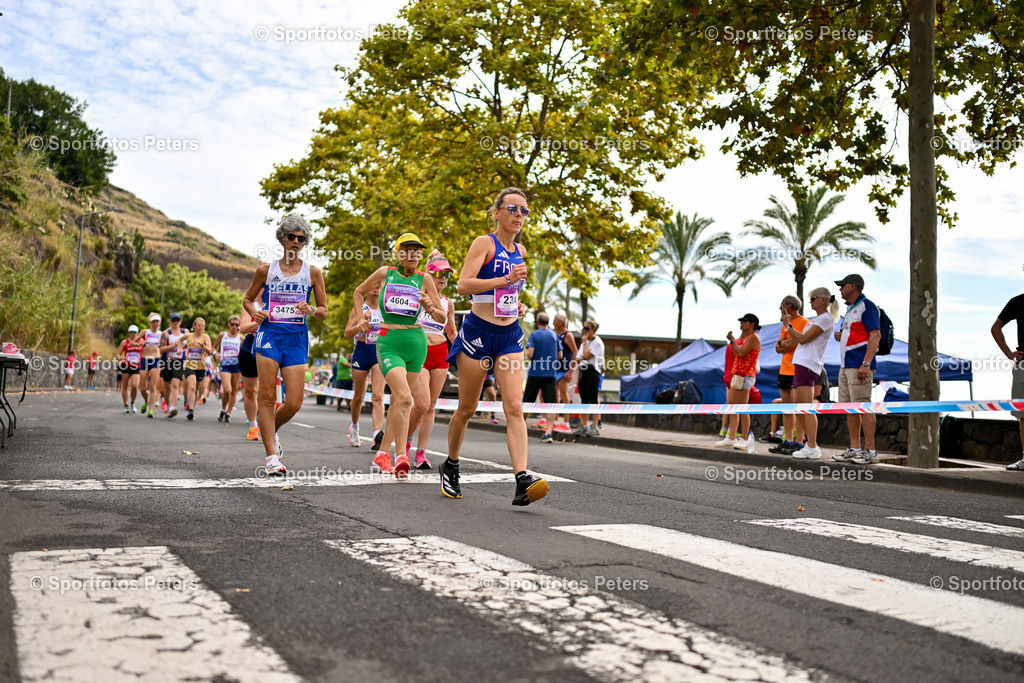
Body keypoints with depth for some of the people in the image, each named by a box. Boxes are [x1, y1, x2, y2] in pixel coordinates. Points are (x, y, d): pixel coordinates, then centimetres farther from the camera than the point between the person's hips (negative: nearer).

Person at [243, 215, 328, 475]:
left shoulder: (313, 272, 7)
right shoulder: (266, 270, 7)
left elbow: (324, 311, 10)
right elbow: (247, 299, 19)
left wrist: (311, 310, -12)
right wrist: (255, 313, -3)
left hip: (297, 338, 1)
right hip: (269, 334, -1)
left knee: (294, 403, -4)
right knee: (268, 397, -8)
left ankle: (271, 432, 27)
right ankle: (272, 456, -1)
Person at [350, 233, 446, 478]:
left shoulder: (424, 279, 6)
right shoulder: (385, 273, 5)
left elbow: (443, 318, 7)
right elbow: (359, 292, 22)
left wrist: (431, 309, -13)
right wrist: (360, 318, 10)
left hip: (416, 342, 2)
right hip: (389, 341, -2)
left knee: (398, 399, 8)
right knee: (404, 398, -21)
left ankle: (382, 453, 23)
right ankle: (401, 456, -16)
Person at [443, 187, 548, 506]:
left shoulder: (520, 250, 15)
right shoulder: (484, 243, -4)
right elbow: (463, 285, -16)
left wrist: (518, 304, 13)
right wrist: (506, 279, -23)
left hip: (510, 335, 5)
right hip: (478, 331, -5)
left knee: (514, 407, -11)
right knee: (467, 409, 6)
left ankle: (522, 480, -20)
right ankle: (450, 466, 29)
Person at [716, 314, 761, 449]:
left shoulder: (753, 337, -9)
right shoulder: (745, 337, 22)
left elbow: (741, 353, -19)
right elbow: (736, 354, 15)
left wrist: (732, 340, -8)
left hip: (745, 376, -10)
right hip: (738, 374, 10)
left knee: (742, 408, -10)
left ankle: (745, 439, -7)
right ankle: (731, 438, 10)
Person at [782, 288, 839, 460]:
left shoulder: (826, 319, -7)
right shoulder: (817, 319, 24)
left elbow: (803, 339, -13)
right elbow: (798, 340, 22)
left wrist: (788, 325, -2)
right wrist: (788, 324, 14)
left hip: (808, 365, -10)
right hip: (801, 363, 10)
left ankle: (812, 449, -13)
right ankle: (811, 445, 15)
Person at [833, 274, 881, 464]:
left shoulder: (867, 306, -8)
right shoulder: (851, 309, 21)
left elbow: (875, 336, -17)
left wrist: (866, 364, -24)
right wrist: (841, 337, 7)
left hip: (859, 365, -10)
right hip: (846, 366, 10)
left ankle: (870, 450, -6)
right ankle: (854, 448, 14)